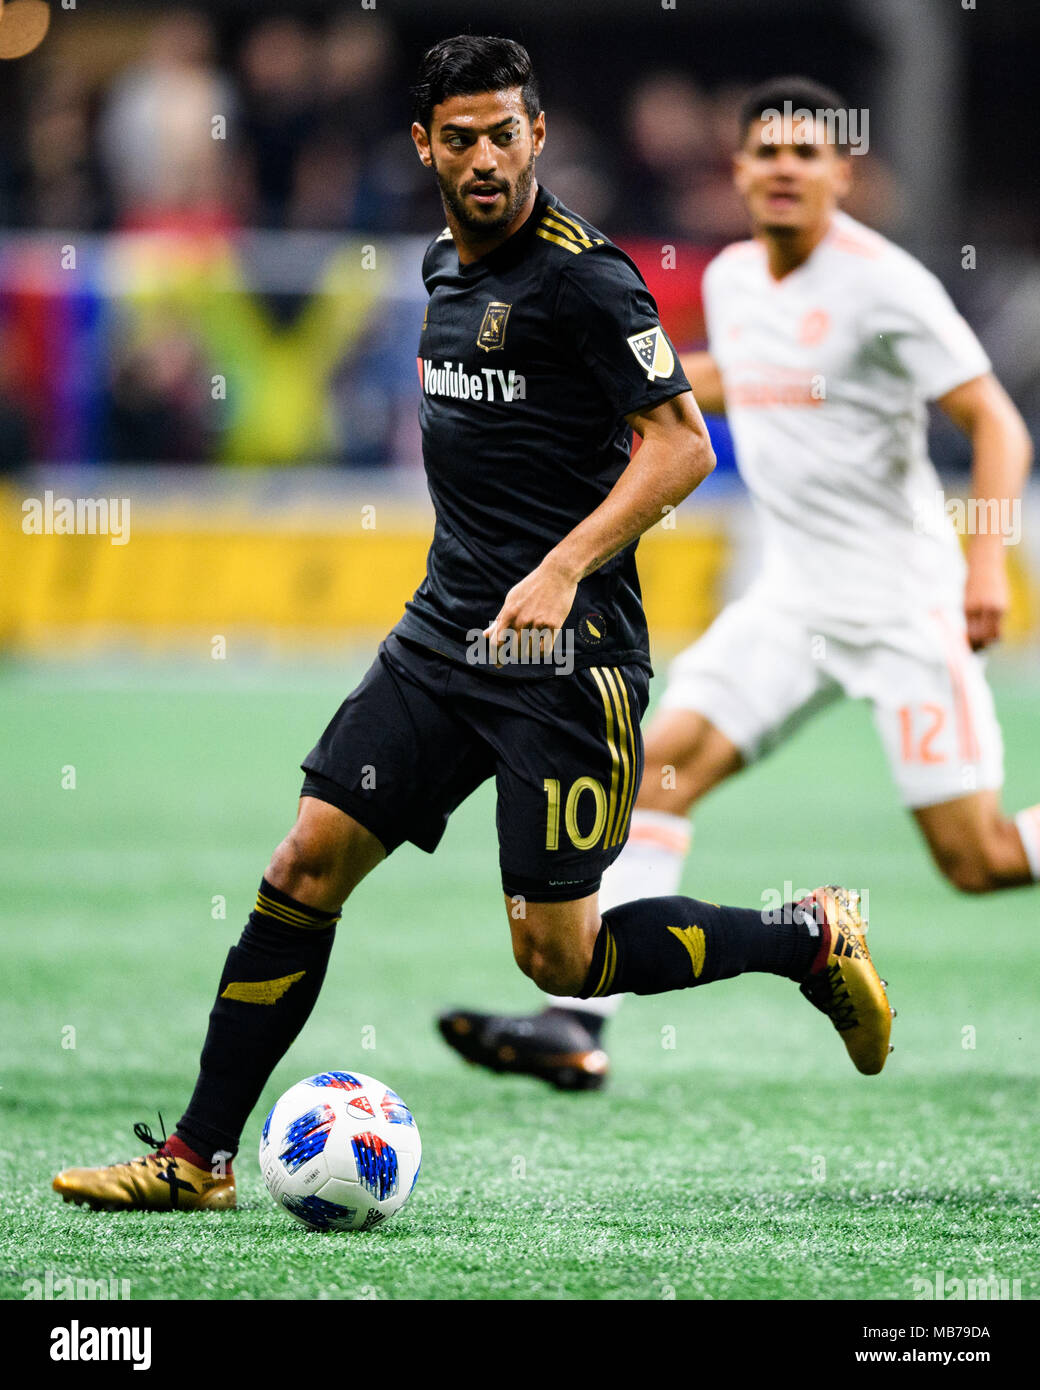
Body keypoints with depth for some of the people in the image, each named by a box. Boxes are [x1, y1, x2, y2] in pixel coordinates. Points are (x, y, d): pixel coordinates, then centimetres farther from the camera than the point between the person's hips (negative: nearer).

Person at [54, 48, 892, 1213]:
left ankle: (810, 939, 17)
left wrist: (563, 568, -26)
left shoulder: (581, 275, -13)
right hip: (443, 635, 7)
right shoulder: (446, 264, 13)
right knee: (304, 868, -1)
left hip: (564, 648, -7)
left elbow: (681, 444, -16)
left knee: (557, 958, -5)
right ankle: (198, 1158, 5)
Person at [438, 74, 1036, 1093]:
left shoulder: (882, 284, -14)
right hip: (792, 604, 6)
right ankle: (577, 1024, -10)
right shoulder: (731, 278, 7)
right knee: (661, 765, -8)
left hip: (903, 606, -6)